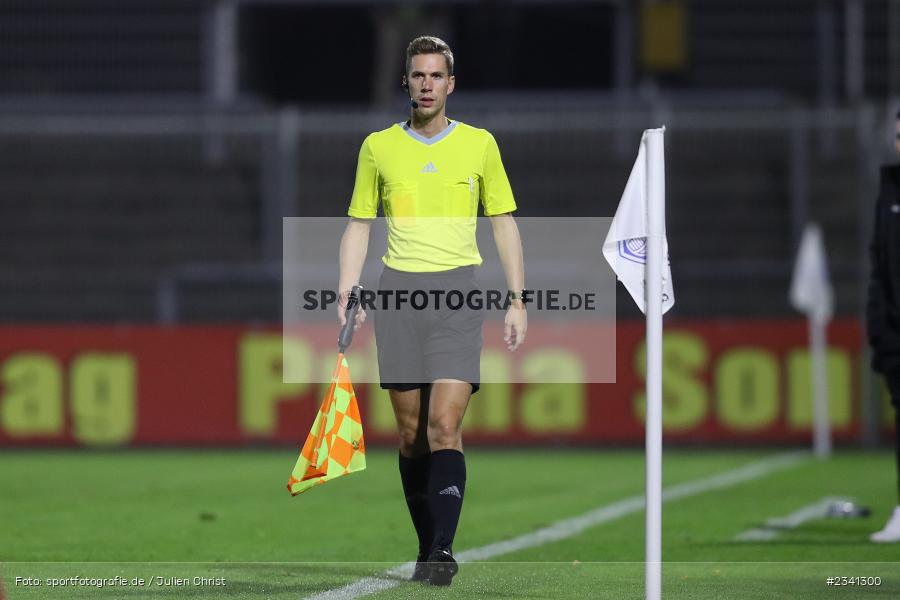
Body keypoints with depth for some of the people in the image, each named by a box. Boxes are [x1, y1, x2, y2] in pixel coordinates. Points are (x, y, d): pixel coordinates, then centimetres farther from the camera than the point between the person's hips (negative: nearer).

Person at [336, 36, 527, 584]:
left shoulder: (479, 144, 6)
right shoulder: (378, 147, 8)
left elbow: (505, 225, 10)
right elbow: (359, 226, 13)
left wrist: (517, 301, 4)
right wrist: (347, 296, 2)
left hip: (459, 291, -2)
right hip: (399, 291, 2)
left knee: (445, 425, -14)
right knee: (411, 431, 3)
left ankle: (443, 550, -17)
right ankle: (428, 545, 13)